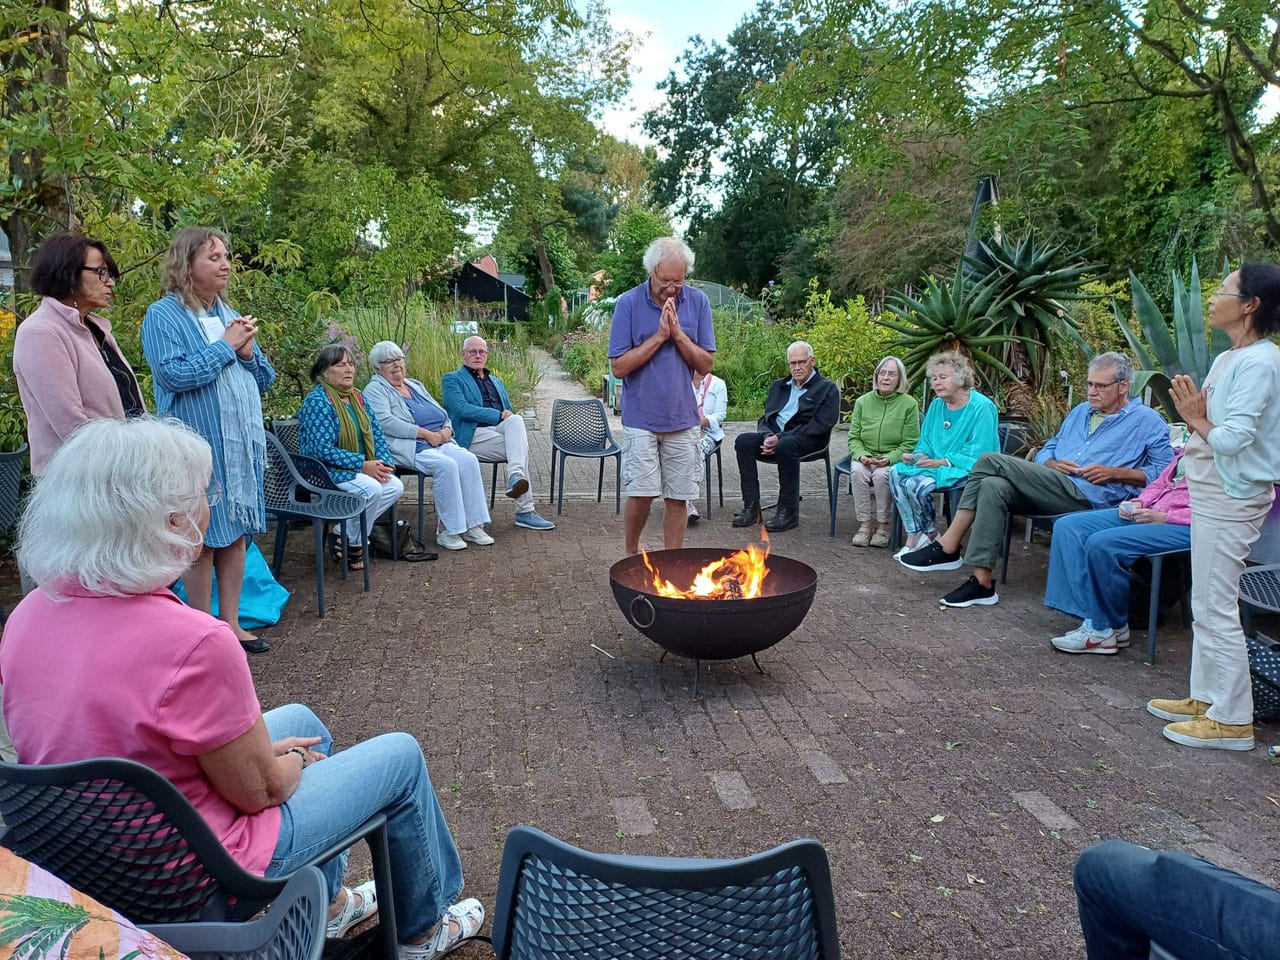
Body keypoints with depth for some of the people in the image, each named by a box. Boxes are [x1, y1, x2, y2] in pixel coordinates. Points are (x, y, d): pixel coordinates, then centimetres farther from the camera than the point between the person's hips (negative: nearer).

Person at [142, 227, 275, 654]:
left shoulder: (230, 315, 13)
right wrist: (225, 346, -13)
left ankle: (231, 622, 21)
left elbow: (264, 380, 15)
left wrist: (248, 352, -5)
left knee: (236, 532, 10)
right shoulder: (163, 315, -7)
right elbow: (174, 375, -20)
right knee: (202, 538, 2)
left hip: (241, 442, 6)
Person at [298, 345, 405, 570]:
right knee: (371, 489, -29)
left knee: (395, 487, -11)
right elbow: (323, 450, -22)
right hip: (325, 470, -8)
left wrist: (383, 462, -8)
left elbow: (376, 432, 11)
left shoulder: (357, 397, 10)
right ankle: (352, 546, -8)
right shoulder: (317, 401, -15)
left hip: (360, 468, 8)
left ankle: (343, 532, -1)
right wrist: (363, 465, -24)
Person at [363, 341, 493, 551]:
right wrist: (426, 434, -17)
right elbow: (386, 422, -15)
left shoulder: (416, 386, 25)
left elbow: (443, 414, 25)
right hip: (408, 448, -7)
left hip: (439, 443, 7)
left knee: (469, 460, -21)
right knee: (446, 465, -32)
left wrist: (446, 430, -1)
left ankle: (472, 525, -19)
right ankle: (446, 530, -24)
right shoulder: (375, 390, 2)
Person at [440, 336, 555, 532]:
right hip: (474, 435, -5)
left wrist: (510, 417, 0)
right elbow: (461, 409, -8)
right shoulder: (452, 379, 11)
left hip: (500, 430, 5)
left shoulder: (497, 381, 31)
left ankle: (516, 477, -43)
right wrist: (498, 415, -14)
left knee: (516, 420, -31)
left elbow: (509, 412, 28)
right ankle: (525, 511, -34)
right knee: (521, 446, -29)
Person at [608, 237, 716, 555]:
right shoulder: (628, 303, -6)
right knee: (641, 494, -4)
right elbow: (618, 367, -10)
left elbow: (706, 364, 1)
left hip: (683, 418, 2)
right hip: (641, 418, -2)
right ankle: (631, 555, 20)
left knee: (678, 498, 6)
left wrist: (678, 334, -12)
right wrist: (658, 337, -15)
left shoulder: (698, 302, 1)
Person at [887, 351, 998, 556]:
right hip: (935, 462, 8)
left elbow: (978, 455, -17)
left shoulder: (981, 407, -13)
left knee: (915, 484, -28)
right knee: (896, 473, -16)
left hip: (965, 469, -8)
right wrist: (919, 455, -6)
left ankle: (931, 536, -3)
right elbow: (926, 442, 18)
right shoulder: (937, 405, 11)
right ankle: (914, 536, -14)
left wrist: (941, 462, -22)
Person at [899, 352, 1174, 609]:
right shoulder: (1080, 412, 28)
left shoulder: (1148, 421, 9)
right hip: (1052, 487, 7)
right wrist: (1052, 464, 3)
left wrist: (1115, 473, -10)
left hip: (1088, 496, -7)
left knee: (990, 462, -23)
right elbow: (1046, 450, 28)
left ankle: (948, 547, -20)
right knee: (994, 486, -27)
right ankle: (982, 582, -26)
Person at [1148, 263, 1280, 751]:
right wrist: (1195, 414, -4)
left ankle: (1232, 720, 6)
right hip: (1213, 495, 10)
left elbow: (1232, 440, -24)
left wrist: (1197, 420, -7)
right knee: (1207, 605, 16)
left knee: (1216, 609, -4)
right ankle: (1206, 699, 27)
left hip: (1230, 499, -10)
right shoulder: (1229, 359, 12)